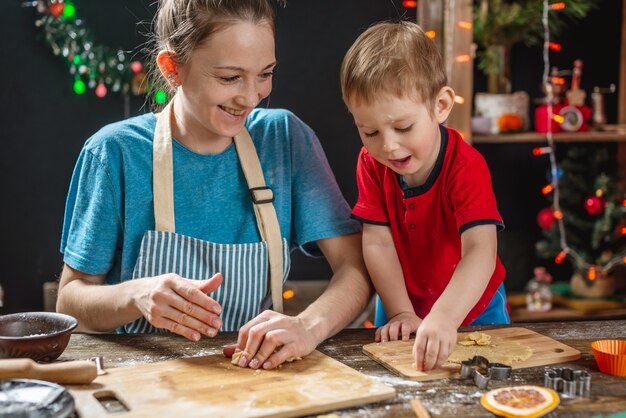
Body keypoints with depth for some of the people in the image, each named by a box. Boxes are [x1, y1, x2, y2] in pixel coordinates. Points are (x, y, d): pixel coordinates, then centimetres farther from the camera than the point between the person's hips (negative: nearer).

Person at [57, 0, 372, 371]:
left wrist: (309, 326, -26)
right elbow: (69, 303, -4)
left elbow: (357, 267, -6)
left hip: (256, 373, -1)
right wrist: (136, 296, -25)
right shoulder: (115, 152, -8)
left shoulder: (285, 138, -2)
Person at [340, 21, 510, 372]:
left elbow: (480, 250, -40)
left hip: (472, 308, -2)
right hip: (404, 307, 3)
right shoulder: (371, 163, -15)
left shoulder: (466, 166, -28)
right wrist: (401, 313, -22)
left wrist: (443, 318, -54)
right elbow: (377, 244, -16)